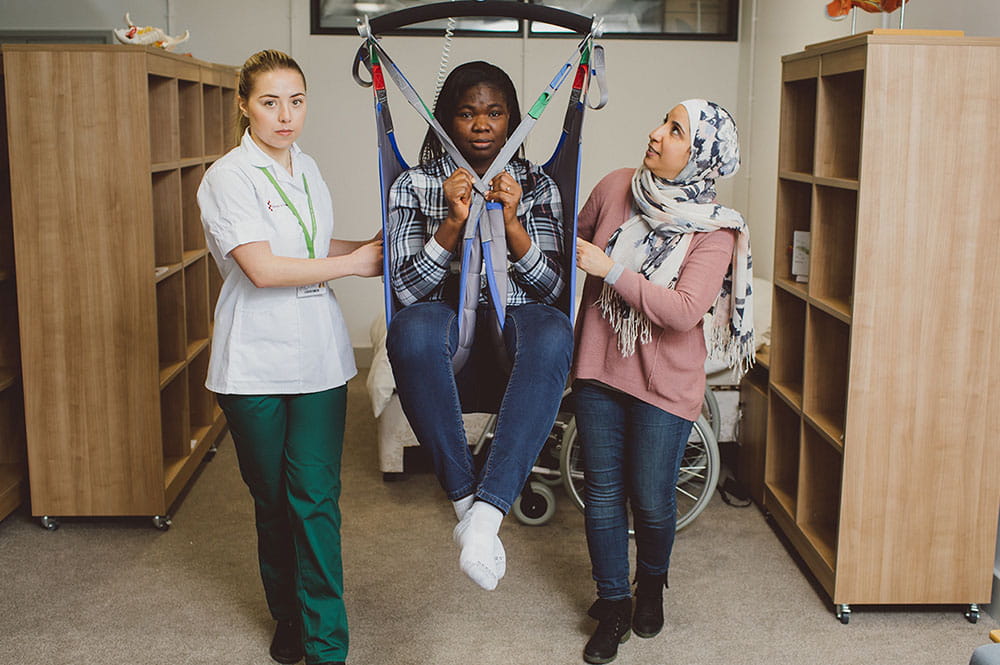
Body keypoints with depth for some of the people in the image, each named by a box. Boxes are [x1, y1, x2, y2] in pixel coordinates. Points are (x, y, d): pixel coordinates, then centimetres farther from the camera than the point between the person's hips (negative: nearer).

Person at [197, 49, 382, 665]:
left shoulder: (307, 168, 11)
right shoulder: (229, 177, -10)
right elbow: (263, 268, -20)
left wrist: (371, 244, 8)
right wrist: (351, 264, -12)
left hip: (319, 357, 4)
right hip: (255, 362, -4)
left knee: (316, 497, -1)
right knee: (271, 498, 10)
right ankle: (288, 615, 31)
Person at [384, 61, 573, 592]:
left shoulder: (538, 185, 13)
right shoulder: (414, 185, 9)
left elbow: (551, 286, 3)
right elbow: (407, 289, -2)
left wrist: (512, 224, -12)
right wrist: (453, 222, -14)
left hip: (515, 332, 1)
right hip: (448, 337, 0)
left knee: (552, 333, -37)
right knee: (412, 328, -38)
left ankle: (486, 513, -41)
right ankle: (465, 501, -28)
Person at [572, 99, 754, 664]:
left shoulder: (715, 230, -13)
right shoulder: (617, 188, -3)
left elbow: (685, 310, -24)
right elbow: (576, 243, 16)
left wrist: (612, 270, -23)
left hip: (664, 383, -3)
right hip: (598, 369, 3)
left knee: (652, 501, 8)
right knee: (603, 496, 9)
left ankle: (652, 583, 40)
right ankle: (613, 606, 28)